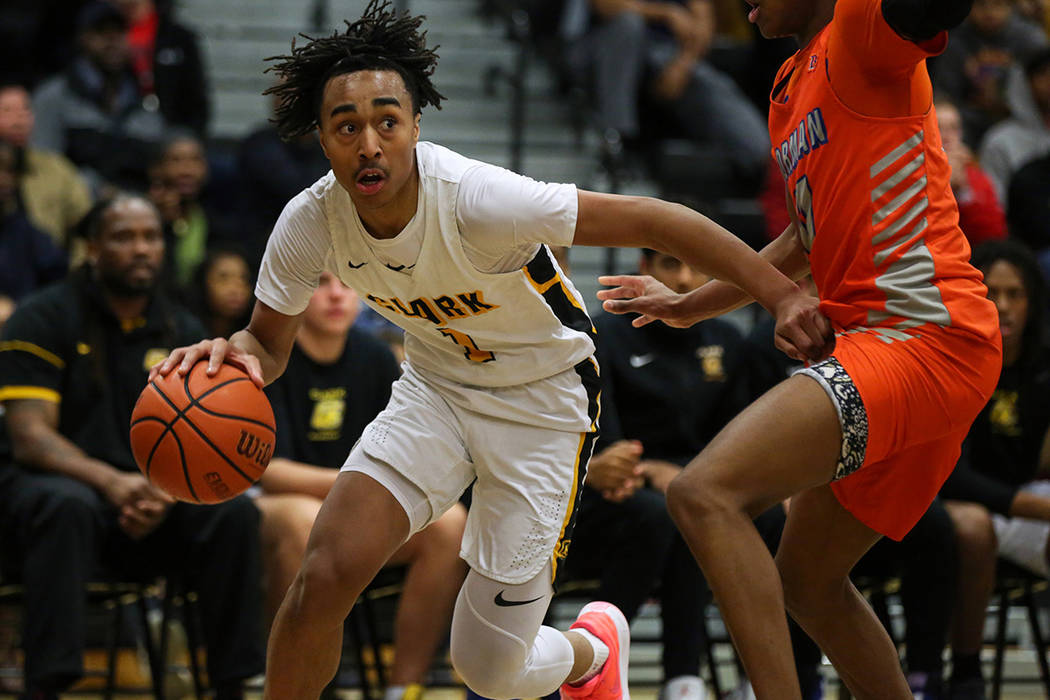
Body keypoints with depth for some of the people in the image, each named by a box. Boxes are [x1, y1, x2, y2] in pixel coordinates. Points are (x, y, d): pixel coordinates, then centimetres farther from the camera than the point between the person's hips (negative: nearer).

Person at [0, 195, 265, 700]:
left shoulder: (181, 332, 10)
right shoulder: (45, 318, -4)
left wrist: (163, 494, -20)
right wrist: (111, 482, -31)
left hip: (144, 497, 4)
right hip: (45, 483, -4)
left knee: (235, 511, -22)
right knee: (69, 505, -39)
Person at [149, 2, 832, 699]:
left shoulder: (477, 200, -33)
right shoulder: (310, 223, -18)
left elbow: (650, 220, -27)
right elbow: (270, 343, -1)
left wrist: (782, 295, -28)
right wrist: (232, 354, -27)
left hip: (544, 400, -3)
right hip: (435, 389, 4)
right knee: (325, 575, -20)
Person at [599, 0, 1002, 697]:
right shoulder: (791, 85, 23)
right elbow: (809, 242, 35)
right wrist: (688, 305, 41)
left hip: (925, 338, -10)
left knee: (705, 494, -23)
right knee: (805, 580, 19)